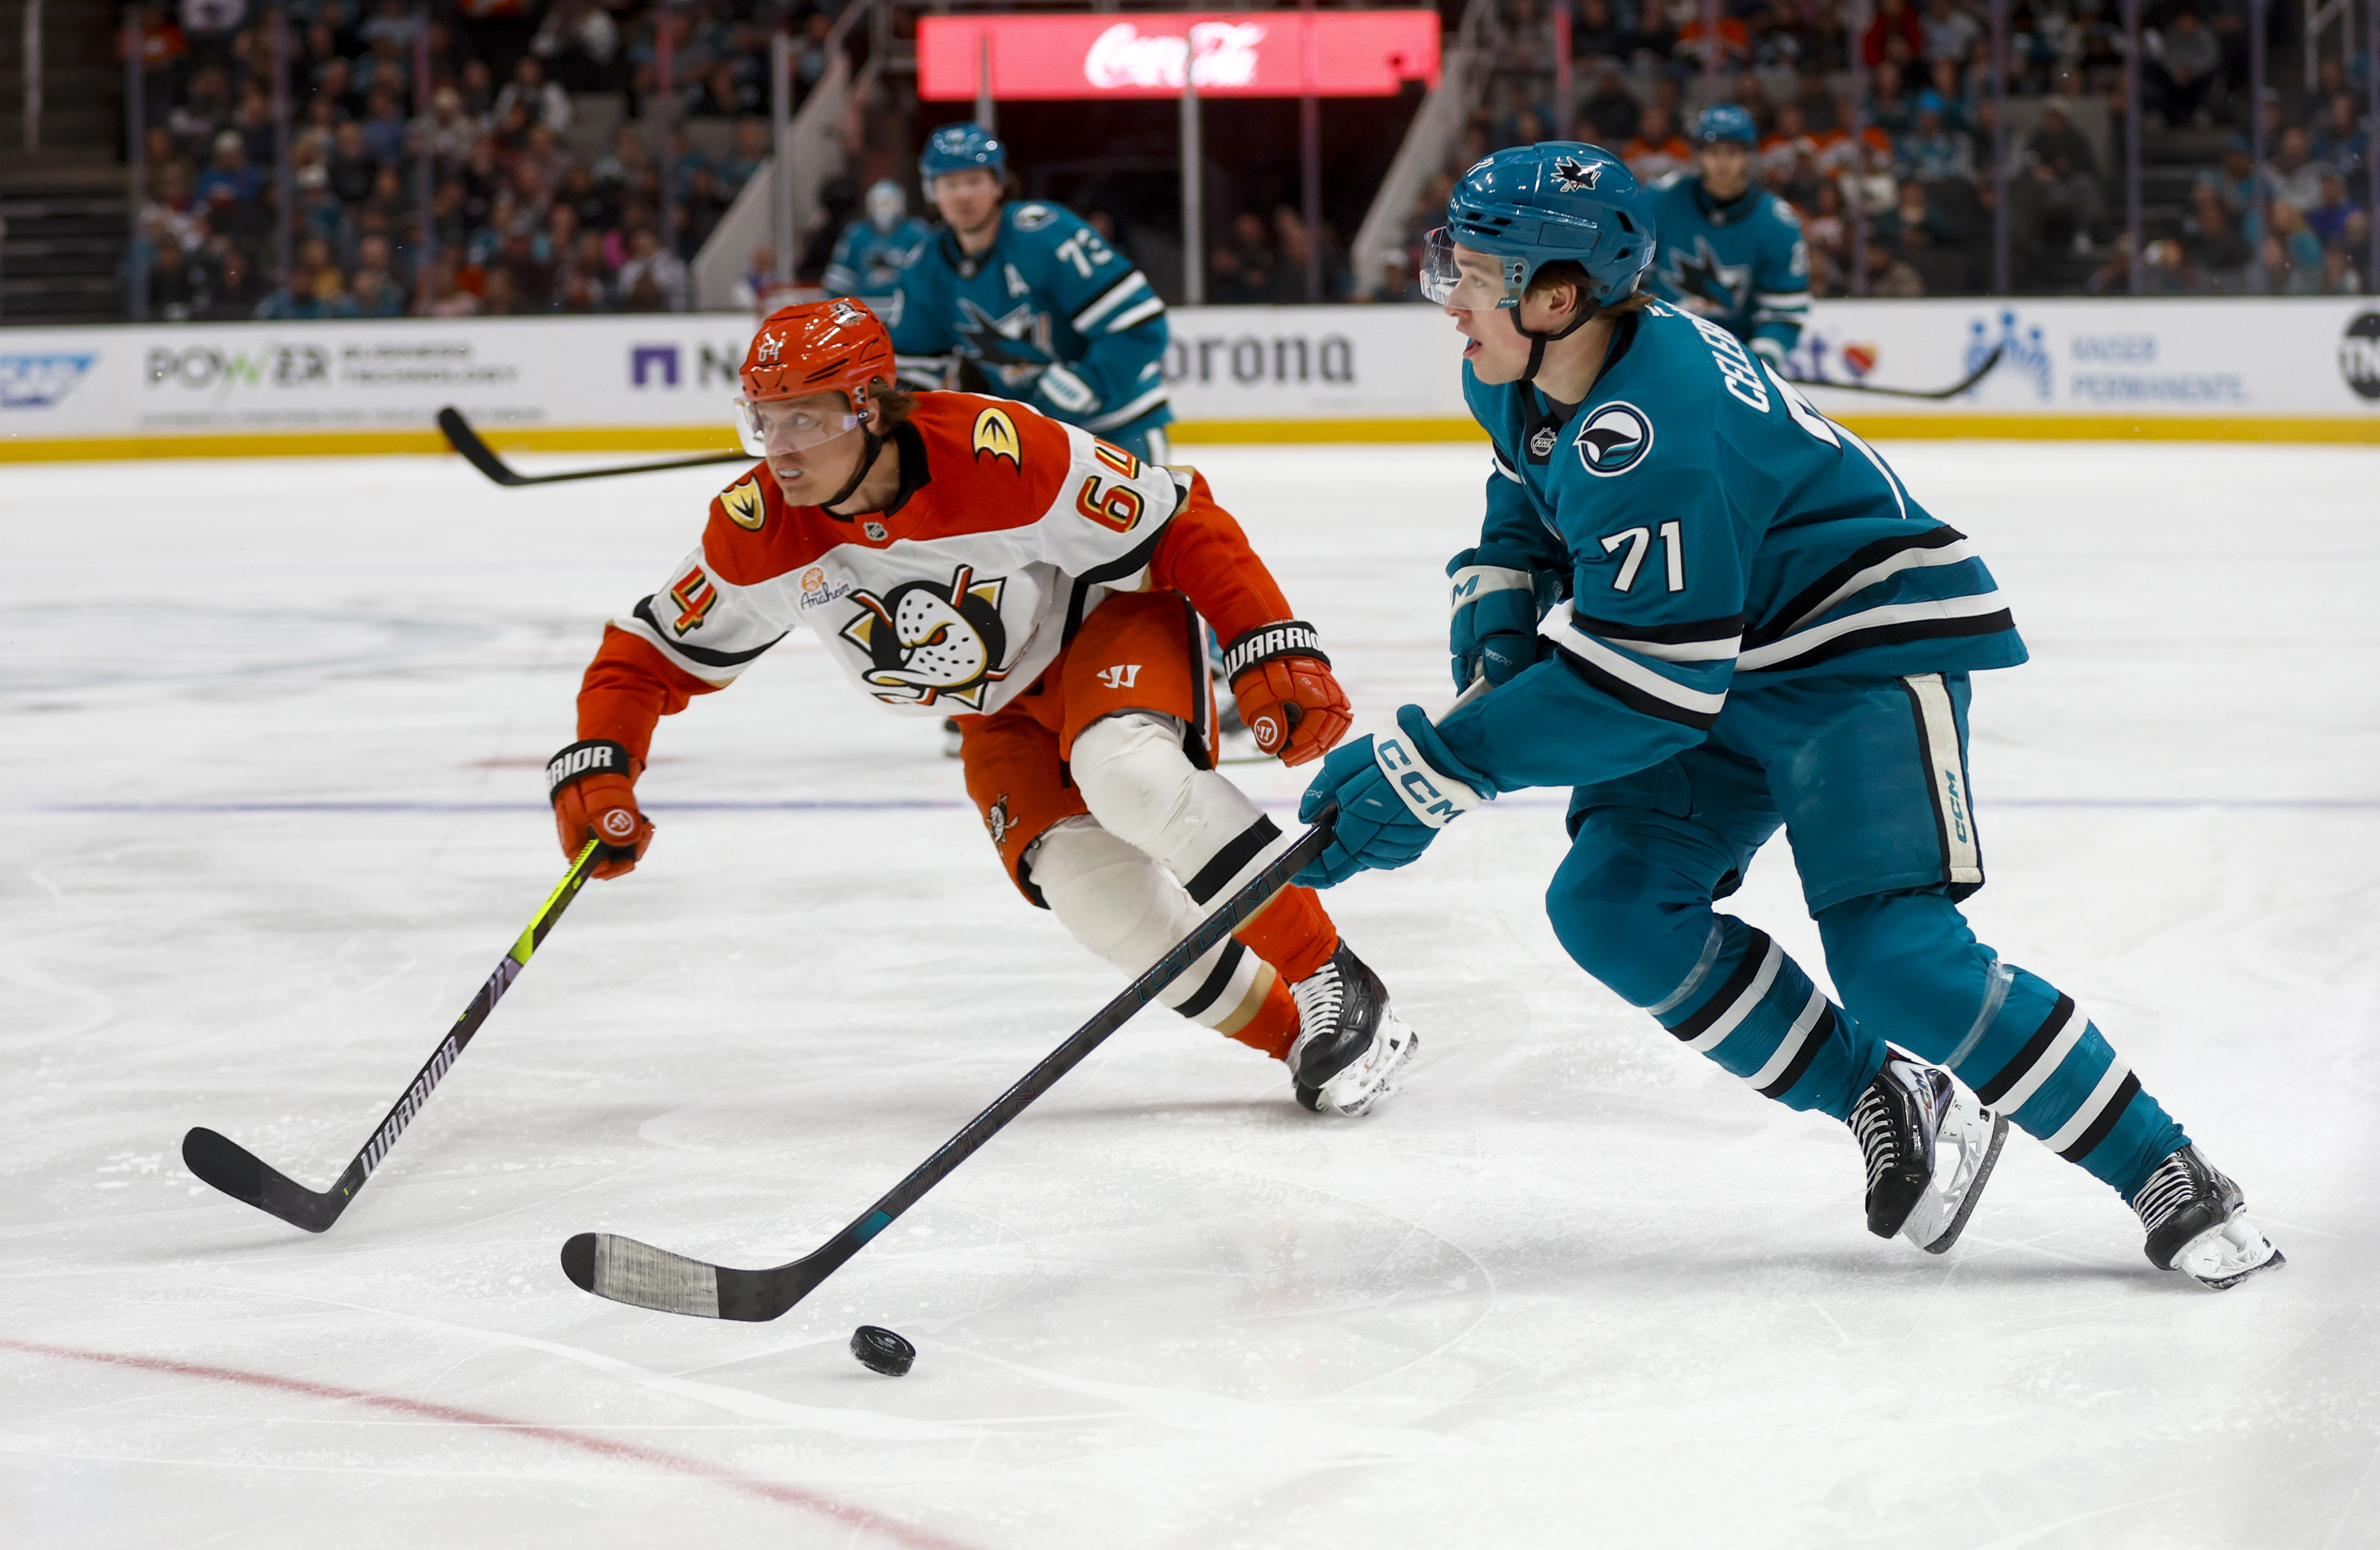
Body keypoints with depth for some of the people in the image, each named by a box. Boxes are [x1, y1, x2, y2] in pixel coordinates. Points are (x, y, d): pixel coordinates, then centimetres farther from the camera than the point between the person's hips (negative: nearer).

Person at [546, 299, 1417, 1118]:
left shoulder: (1000, 454, -32)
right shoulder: (759, 532, -18)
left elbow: (1181, 527, -22)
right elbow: (653, 655, -4)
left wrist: (1274, 656, -27)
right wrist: (595, 773, -19)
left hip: (1111, 618, -4)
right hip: (1004, 713, 4)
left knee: (1125, 771, -35)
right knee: (1088, 887, -20)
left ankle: (1333, 982, -24)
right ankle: (1294, 1036, -5)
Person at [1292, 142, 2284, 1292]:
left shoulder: (1650, 439, -33)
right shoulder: (1521, 380, -3)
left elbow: (1641, 686, -34)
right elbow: (1528, 506, 19)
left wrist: (1439, 766, -32)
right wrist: (1495, 643, 0)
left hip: (1867, 646, -10)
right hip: (1727, 667, 10)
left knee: (1894, 956, -22)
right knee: (1611, 906, -8)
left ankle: (2167, 1175, -8)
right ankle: (1890, 1110, 5)